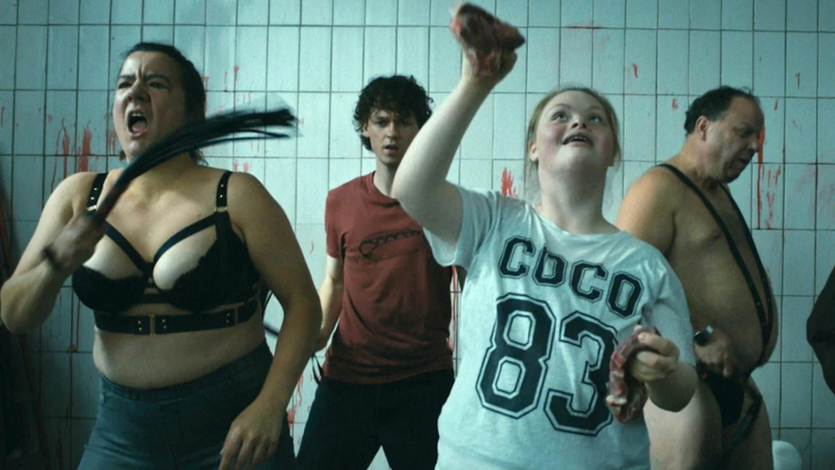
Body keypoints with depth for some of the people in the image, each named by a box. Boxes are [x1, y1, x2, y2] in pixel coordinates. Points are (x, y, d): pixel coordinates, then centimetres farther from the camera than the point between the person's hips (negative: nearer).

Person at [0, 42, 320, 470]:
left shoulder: (237, 195, -10)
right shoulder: (78, 195, 1)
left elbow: (302, 303, -10)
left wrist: (270, 406, -20)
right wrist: (57, 263, -18)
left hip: (234, 422, -3)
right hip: (122, 426, 4)